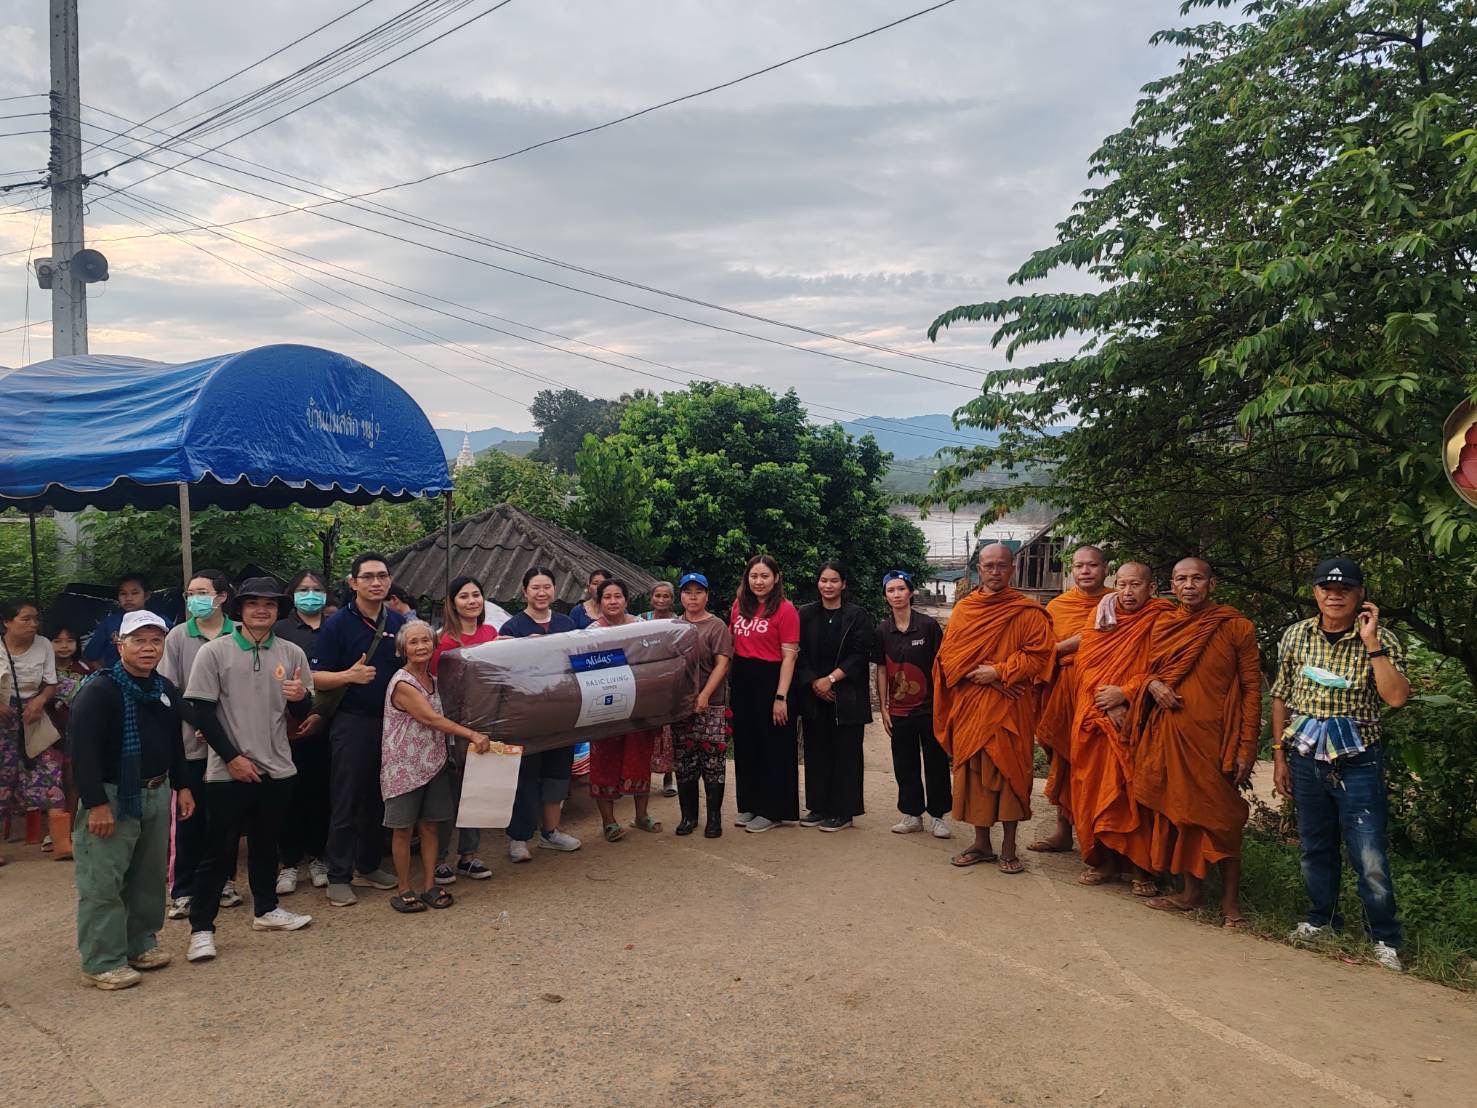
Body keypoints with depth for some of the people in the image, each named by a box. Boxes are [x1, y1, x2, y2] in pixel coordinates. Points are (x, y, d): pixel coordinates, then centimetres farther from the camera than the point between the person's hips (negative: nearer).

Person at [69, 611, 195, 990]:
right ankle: (102, 962, 8)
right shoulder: (99, 691, -14)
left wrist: (182, 787, 15)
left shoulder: (166, 691, 10)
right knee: (102, 883, -2)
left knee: (150, 876, 16)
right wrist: (96, 803, -22)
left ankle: (141, 942, 30)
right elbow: (83, 751, -19)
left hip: (156, 794, 8)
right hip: (112, 797, -7)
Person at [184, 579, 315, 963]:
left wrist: (301, 697, -16)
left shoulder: (292, 654, 3)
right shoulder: (214, 652, -6)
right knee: (219, 850, 2)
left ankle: (265, 909, 34)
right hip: (228, 771, -3)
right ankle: (201, 928, 12)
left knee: (267, 844, 18)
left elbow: (302, 713, 8)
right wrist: (232, 757, -11)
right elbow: (202, 712, -7)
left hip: (277, 769, 4)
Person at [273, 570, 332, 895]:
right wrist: (285, 716, -10)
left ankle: (317, 857, 17)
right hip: (288, 725, -1)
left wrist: (322, 713, -6)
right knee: (292, 791, 0)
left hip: (324, 723, 2)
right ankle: (288, 862, 10)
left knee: (321, 790, 4)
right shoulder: (280, 630, 4)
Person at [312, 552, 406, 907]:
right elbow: (318, 678, -7)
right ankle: (338, 877, 10)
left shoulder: (399, 622, 7)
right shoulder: (337, 624, -5)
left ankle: (368, 866, 26)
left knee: (378, 799, 13)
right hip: (352, 722, -4)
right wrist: (350, 675, -25)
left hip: (390, 720, 5)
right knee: (345, 802, 0)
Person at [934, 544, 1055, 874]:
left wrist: (999, 672, -15)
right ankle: (981, 842, 19)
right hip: (970, 707, 3)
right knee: (973, 771, 6)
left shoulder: (1028, 612, 1)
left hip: (1009, 709, -3)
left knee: (1008, 771, -2)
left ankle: (1008, 848, 9)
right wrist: (977, 674, -11)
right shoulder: (964, 609, 9)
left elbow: (1038, 654, -6)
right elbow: (948, 653, 4)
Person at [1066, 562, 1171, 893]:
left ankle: (1140, 866, 6)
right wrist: (1107, 701, -9)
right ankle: (1103, 859, 15)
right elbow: (1085, 662, 3)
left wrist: (1124, 694, -15)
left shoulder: (1160, 621, 0)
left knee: (1135, 790, -3)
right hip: (1094, 718, 4)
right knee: (1096, 788, 5)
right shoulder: (1101, 615, 11)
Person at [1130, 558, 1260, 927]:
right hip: (1168, 737, 5)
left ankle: (1230, 898, 15)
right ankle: (1191, 891, 24)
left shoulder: (1235, 627, -4)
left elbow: (1252, 688, -4)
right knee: (1179, 811, 11)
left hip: (1213, 738, -4)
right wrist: (1153, 685, -3)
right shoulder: (1163, 625, 9)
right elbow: (1148, 671, 21)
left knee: (1220, 816, 1)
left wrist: (1247, 747, -9)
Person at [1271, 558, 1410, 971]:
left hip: (1357, 761, -3)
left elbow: (1397, 697, -22)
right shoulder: (1296, 635, 0)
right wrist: (1279, 756, 6)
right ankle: (1321, 918, 33)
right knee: (1314, 846, 15)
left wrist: (1372, 643, -24)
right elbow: (1281, 697, 8)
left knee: (1369, 856, -3)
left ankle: (1385, 938, 14)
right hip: (1306, 758, 3)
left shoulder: (1381, 640, -8)